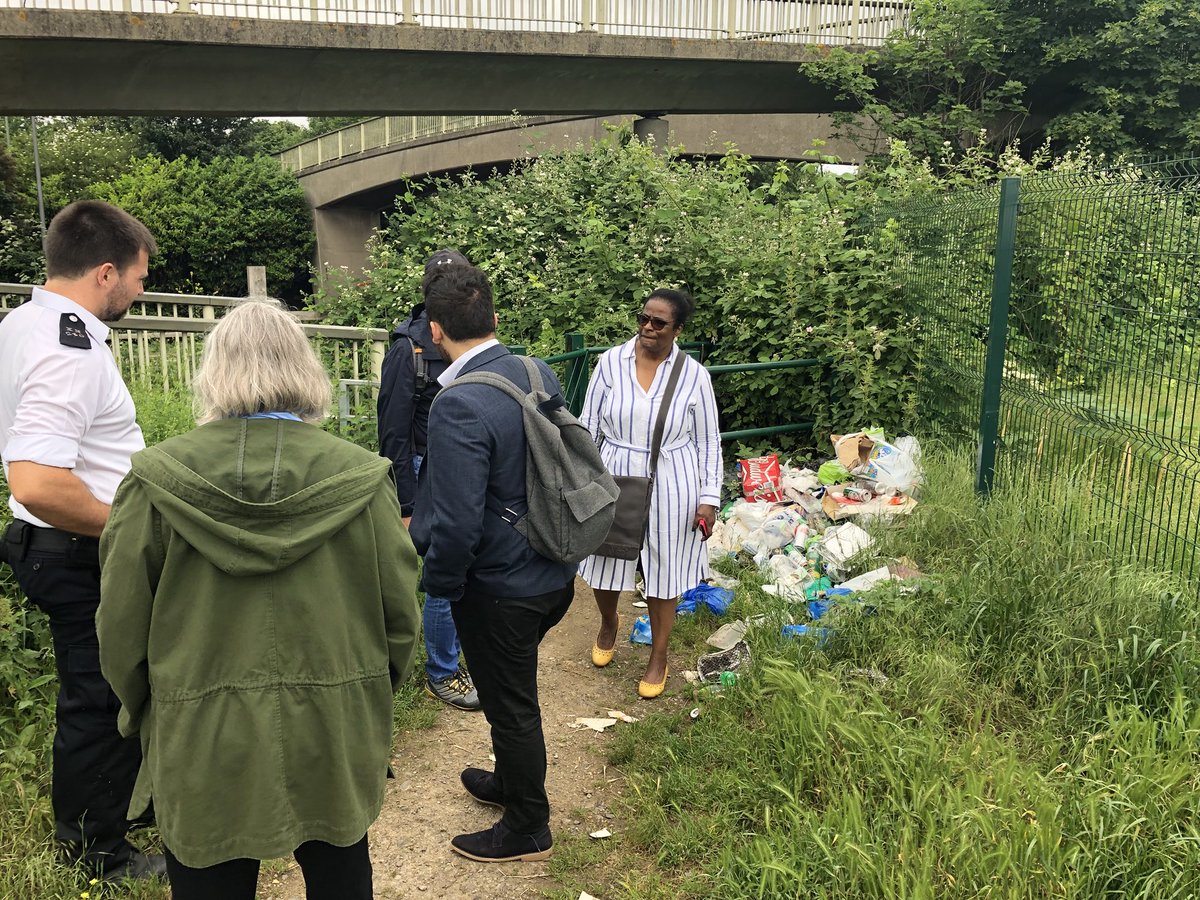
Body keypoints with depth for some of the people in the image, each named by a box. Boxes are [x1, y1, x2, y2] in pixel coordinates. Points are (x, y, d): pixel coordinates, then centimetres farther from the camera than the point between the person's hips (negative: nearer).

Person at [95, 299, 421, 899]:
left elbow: (121, 625, -5)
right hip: (332, 737, 1)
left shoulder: (157, 480, -12)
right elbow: (399, 614, -6)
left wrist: (144, 715, 14)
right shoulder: (360, 478, -12)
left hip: (202, 745, 0)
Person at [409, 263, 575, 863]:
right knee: (514, 693, 28)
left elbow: (456, 523, -27)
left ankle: (527, 830, 35)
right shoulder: (540, 374, -3)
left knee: (510, 705, 13)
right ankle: (510, 783, 51)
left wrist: (439, 583, -10)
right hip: (555, 573, 8)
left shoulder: (459, 407, -28)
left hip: (500, 587, -8)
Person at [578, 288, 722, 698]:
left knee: (663, 574, 11)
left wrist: (708, 499, -4)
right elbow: (589, 427, 1)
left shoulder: (694, 375, -8)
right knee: (605, 562, 17)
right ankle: (608, 623, 51)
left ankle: (658, 657, 33)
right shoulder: (611, 362, -6)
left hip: (670, 490, -1)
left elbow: (708, 442, -1)